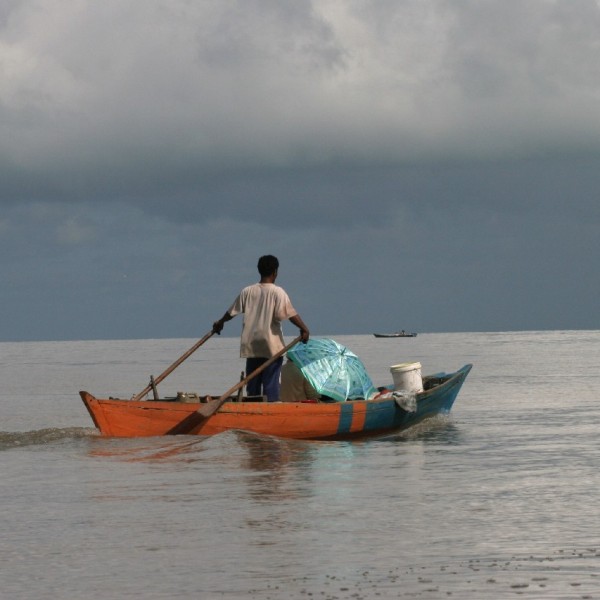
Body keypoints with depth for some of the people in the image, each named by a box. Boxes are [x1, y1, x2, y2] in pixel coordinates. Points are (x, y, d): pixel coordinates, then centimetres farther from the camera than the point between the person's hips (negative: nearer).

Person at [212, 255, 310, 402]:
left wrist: (220, 323, 31)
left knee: (253, 385, 11)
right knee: (271, 383, -2)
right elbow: (290, 313, -17)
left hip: (251, 345, 4)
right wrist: (304, 329, -15)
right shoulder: (277, 292, -9)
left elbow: (232, 311, 15)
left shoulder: (247, 292, 5)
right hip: (272, 345, -4)